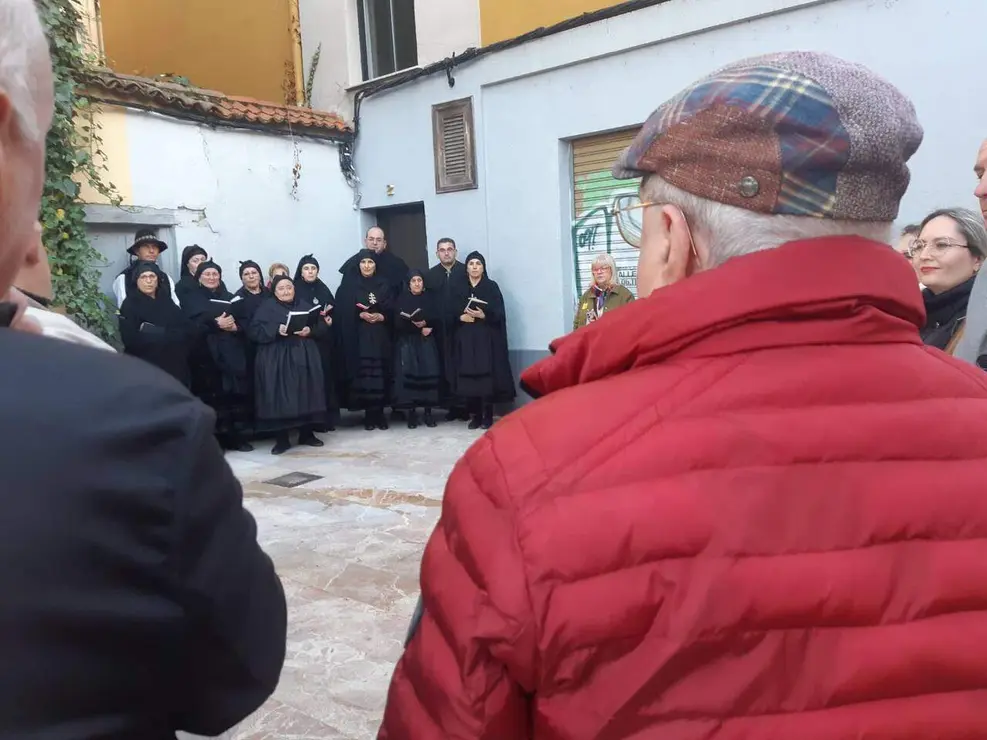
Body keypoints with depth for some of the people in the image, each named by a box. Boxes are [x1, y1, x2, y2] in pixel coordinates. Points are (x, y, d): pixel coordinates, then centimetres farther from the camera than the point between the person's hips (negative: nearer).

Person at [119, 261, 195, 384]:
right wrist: (171, 335, -10)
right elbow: (131, 340, -15)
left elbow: (189, 329, 1)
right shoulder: (130, 304, -3)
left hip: (176, 364, 4)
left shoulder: (166, 300, 11)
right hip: (147, 367, -4)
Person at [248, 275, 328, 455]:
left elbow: (321, 325, 9)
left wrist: (310, 330, -12)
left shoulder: (305, 305, 14)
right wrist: (276, 330, -20)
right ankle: (282, 439, 2)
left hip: (304, 357, 3)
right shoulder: (267, 307, 4)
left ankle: (307, 433, 15)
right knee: (280, 397, -5)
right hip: (276, 360, -3)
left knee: (307, 394, 3)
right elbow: (254, 331, -6)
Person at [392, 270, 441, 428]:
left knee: (428, 373, -9)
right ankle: (411, 413, -5)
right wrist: (414, 324, -18)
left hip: (427, 342, 1)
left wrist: (427, 325, -14)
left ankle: (428, 411, -2)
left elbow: (437, 319, 5)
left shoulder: (429, 298, 11)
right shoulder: (402, 299, 6)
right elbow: (397, 322, -4)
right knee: (409, 374, -10)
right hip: (407, 342, -1)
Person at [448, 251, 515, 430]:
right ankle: (475, 415, 5)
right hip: (465, 338, 2)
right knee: (468, 375, -3)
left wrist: (483, 315, -18)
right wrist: (461, 317, -11)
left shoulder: (492, 287, 4)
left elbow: (499, 313, -3)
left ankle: (487, 416, -1)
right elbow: (451, 312, 9)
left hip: (487, 338, -2)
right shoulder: (458, 288, 12)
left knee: (487, 375, -9)